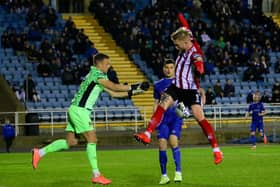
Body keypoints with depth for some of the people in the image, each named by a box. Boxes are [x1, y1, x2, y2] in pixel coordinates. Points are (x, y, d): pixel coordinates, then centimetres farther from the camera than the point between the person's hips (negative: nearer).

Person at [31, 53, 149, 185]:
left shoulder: (98, 77, 19)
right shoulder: (97, 74, -11)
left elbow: (113, 93, 20)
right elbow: (115, 87, -17)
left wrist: (131, 92, 12)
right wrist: (134, 87, -11)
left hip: (75, 110, 10)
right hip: (79, 110, -10)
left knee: (70, 142, 11)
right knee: (92, 139, -10)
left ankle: (39, 152, 15)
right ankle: (96, 175, -9)